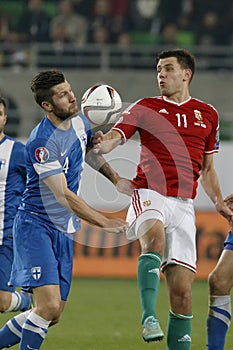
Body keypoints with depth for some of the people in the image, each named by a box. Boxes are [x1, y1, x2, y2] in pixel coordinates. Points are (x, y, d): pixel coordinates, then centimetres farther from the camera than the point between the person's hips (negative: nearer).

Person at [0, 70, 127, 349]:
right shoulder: (42, 142, -21)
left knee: (53, 313, 8)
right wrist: (104, 223, -25)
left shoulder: (79, 122, 4)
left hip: (65, 230, 8)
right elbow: (63, 196, -24)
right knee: (49, 305, -21)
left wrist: (116, 179, 17)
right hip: (36, 225, -8)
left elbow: (91, 153, 29)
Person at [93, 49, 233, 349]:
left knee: (182, 291, -4)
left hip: (182, 205, 3)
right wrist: (100, 143, -31)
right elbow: (115, 137, -8)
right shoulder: (145, 108, 9)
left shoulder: (207, 114, 16)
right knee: (155, 238, -37)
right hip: (148, 195, -2)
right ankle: (148, 317, -41)